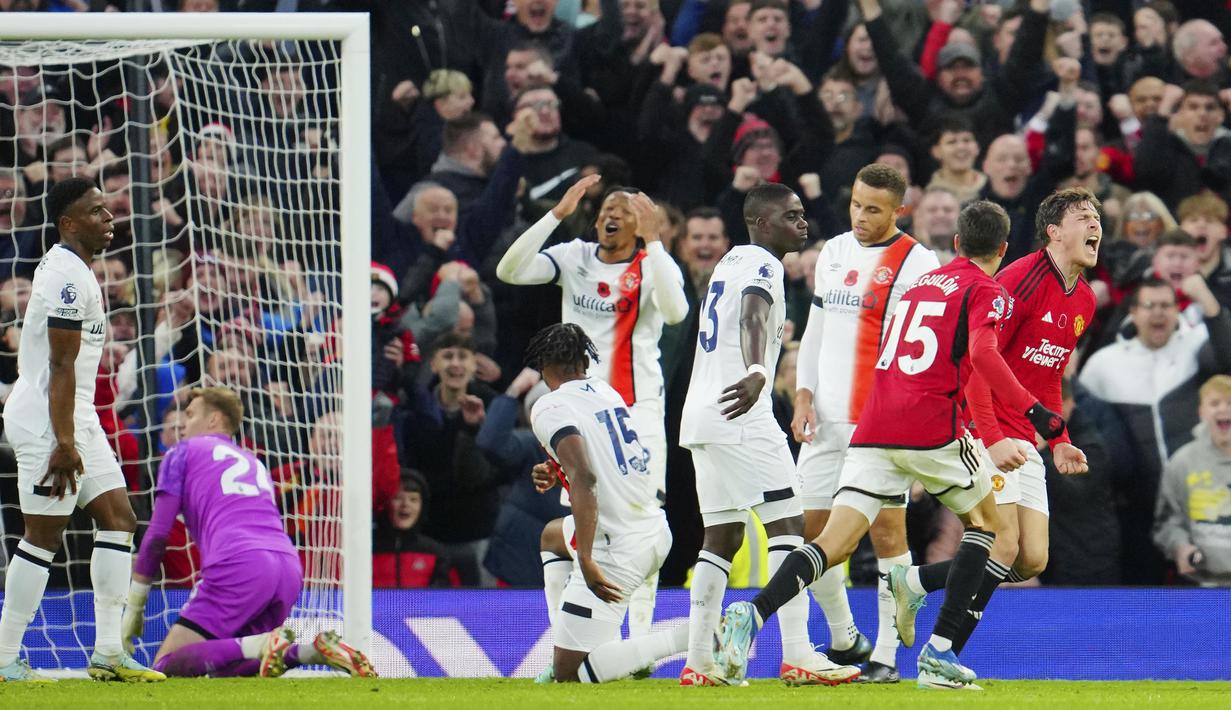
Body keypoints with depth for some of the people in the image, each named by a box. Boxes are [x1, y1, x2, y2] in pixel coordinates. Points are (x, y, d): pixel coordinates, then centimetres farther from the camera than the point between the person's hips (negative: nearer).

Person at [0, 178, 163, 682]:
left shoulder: (72, 270, 17)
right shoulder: (68, 276, -17)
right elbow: (61, 365, -21)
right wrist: (64, 443, -23)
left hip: (77, 419, 10)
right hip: (47, 424, -10)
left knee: (118, 519, 7)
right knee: (43, 536, -7)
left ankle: (108, 653, 7)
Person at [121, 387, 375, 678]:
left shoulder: (184, 452, 16)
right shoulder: (254, 462, 34)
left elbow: (158, 534, 9)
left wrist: (134, 606, 13)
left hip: (238, 566, -7)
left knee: (168, 666, -7)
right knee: (223, 670, 15)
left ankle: (260, 646, -31)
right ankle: (313, 650, -9)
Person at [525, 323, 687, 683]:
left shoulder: (550, 408, -13)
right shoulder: (607, 392, 11)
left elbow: (585, 480, -26)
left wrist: (586, 561, -27)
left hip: (618, 551, -9)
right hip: (657, 531, 9)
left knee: (568, 674, -7)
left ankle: (694, 635, -18)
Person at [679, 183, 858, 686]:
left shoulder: (730, 261, 20)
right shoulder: (761, 265, -9)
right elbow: (753, 317, -29)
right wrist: (756, 373, -47)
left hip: (700, 415, 10)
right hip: (740, 417, -10)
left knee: (722, 537, 12)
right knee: (787, 524, -9)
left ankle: (698, 662, 7)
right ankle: (797, 657, -16)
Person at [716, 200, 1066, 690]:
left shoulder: (921, 284, 24)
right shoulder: (987, 292, 3)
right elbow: (982, 354, -17)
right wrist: (1033, 411, -16)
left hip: (874, 429, 5)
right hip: (932, 427, -5)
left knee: (836, 543, -4)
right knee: (985, 520, 19)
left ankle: (752, 614, -31)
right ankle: (939, 653, 7)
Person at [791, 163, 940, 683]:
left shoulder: (916, 262, -7)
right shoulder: (833, 253, 14)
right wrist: (804, 396, 10)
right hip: (827, 418, 7)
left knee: (886, 530, -6)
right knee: (810, 528, 6)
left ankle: (886, 655, -1)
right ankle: (844, 640, 23)